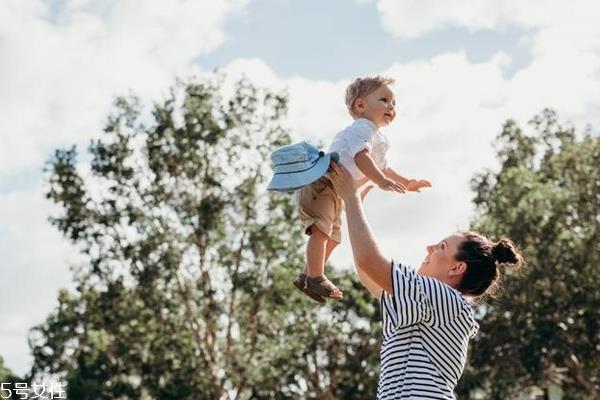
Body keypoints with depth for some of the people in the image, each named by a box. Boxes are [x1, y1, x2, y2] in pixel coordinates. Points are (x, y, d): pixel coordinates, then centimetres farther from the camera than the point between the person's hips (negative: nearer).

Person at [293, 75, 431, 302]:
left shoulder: (377, 139, 19)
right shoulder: (362, 128, -16)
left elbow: (381, 167, 34)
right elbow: (360, 156, -34)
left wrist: (406, 183, 34)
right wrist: (382, 181, -43)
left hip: (336, 193, 11)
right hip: (320, 184, -11)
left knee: (333, 236, 16)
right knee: (321, 230, -21)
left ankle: (308, 276, 25)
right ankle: (315, 277, -22)